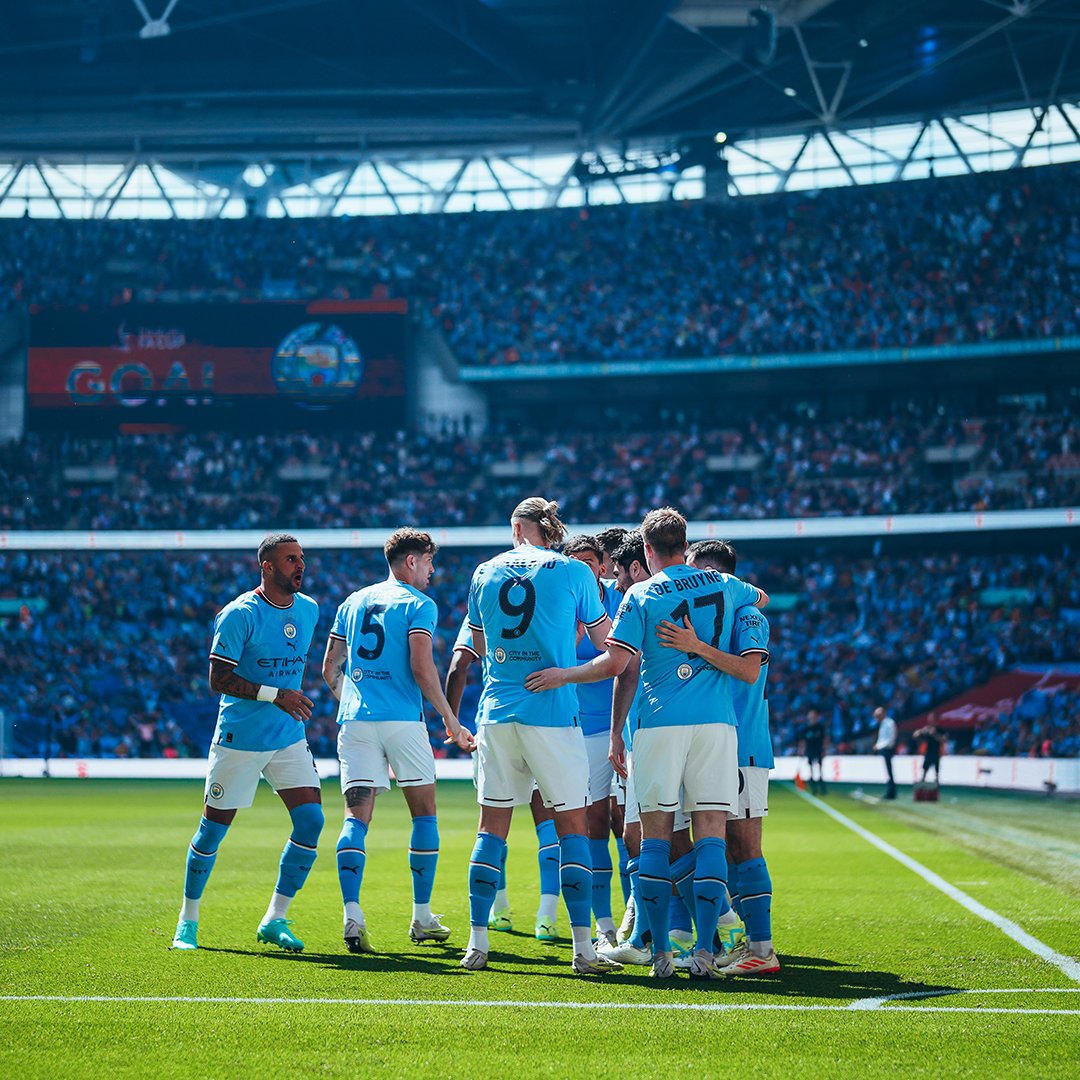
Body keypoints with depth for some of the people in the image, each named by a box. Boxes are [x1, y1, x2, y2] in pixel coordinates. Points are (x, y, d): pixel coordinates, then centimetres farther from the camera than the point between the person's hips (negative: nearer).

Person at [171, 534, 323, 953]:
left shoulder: (308, 610, 7)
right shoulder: (239, 614, -14)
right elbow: (218, 680, -17)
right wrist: (275, 695, -24)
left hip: (289, 738, 5)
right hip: (239, 739, -5)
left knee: (311, 819, -8)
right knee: (214, 828, 3)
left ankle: (275, 919, 2)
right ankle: (188, 921, 20)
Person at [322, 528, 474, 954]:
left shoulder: (352, 603, 17)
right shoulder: (418, 604, 0)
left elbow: (330, 670, 17)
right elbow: (421, 667, -11)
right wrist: (450, 719, -4)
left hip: (355, 722, 4)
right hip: (402, 721, -4)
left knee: (356, 817, -1)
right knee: (424, 814, 11)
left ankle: (352, 916, -18)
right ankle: (422, 918, 14)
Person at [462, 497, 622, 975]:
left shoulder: (485, 573, 9)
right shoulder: (573, 572, -1)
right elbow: (603, 640, 8)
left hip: (496, 714, 3)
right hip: (552, 713, -3)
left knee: (492, 827, 10)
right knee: (572, 825, 2)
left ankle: (477, 941, 9)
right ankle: (583, 947, -3)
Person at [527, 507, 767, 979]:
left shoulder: (640, 596, 0)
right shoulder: (721, 585, 11)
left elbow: (615, 663, -7)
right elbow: (761, 598, 34)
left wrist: (562, 675, 6)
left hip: (659, 724, -2)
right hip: (715, 720, 2)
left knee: (655, 838, 3)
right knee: (710, 835, 0)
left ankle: (660, 953, 1)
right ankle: (704, 952, -6)